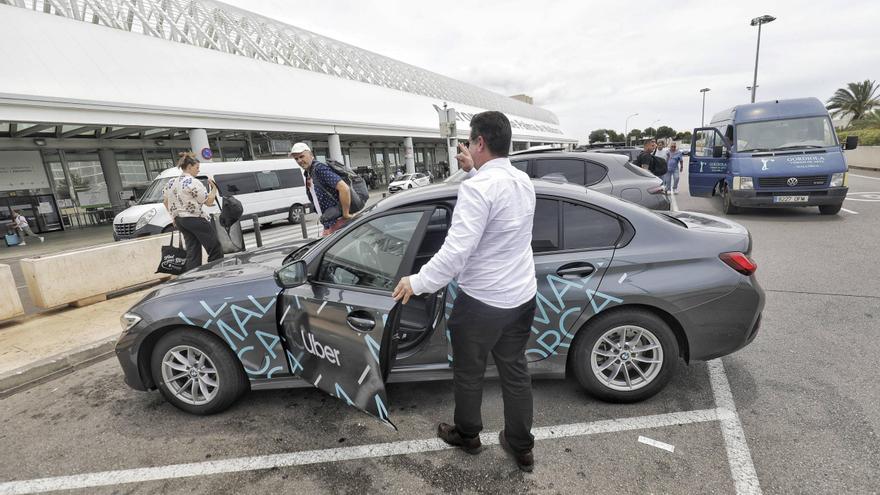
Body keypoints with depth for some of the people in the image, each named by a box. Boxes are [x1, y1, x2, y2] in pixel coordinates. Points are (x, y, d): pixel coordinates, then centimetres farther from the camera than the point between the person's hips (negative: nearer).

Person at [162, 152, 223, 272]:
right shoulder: (193, 182, -13)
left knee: (192, 253, 10)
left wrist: (174, 217, 23)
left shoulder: (171, 182, 11)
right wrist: (214, 188, 2)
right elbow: (209, 201, -11)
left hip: (179, 220, 8)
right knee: (215, 250, 0)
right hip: (196, 220, -8)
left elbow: (166, 202, 17)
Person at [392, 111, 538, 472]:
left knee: (468, 373, 17)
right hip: (522, 297, 8)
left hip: (481, 301, -7)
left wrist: (417, 283, -18)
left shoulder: (478, 188, -23)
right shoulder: (524, 181, 3)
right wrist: (473, 170, 25)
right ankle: (521, 448, 35)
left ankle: (467, 435, 40)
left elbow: (456, 250, -28)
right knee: (515, 372, 20)